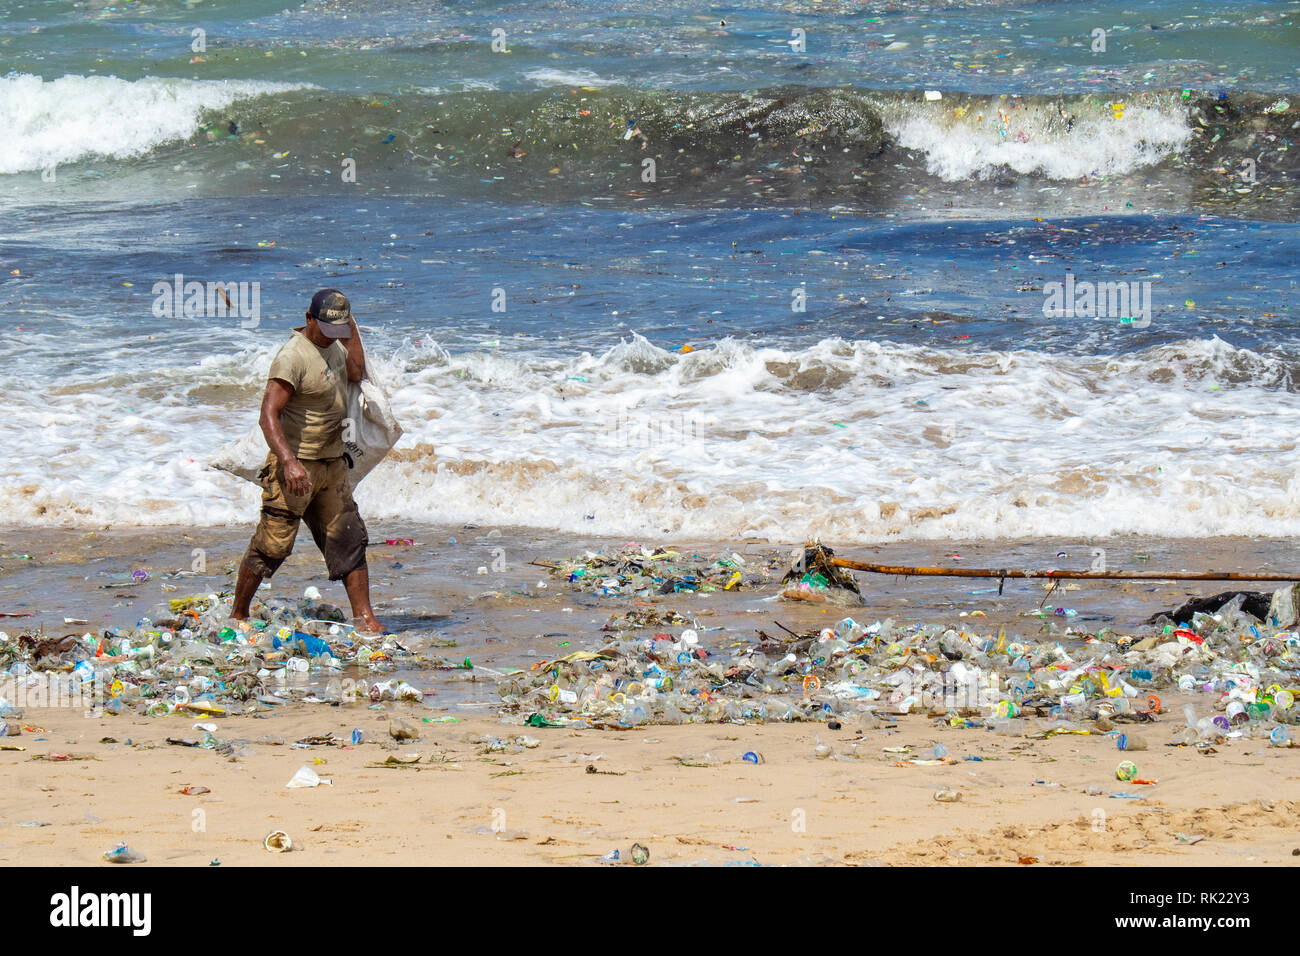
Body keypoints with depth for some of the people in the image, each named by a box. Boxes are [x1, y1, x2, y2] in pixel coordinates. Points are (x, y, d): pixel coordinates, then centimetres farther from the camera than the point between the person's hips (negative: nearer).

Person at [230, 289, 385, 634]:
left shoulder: (333, 346, 10)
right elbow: (269, 414, -27)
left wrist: (352, 329, 18)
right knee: (273, 545, -3)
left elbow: (356, 373, 30)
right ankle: (238, 615, 10)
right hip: (296, 465, -8)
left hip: (332, 463, 8)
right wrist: (289, 461, -39)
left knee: (349, 540, 4)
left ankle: (364, 618, 6)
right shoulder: (293, 356, -19)